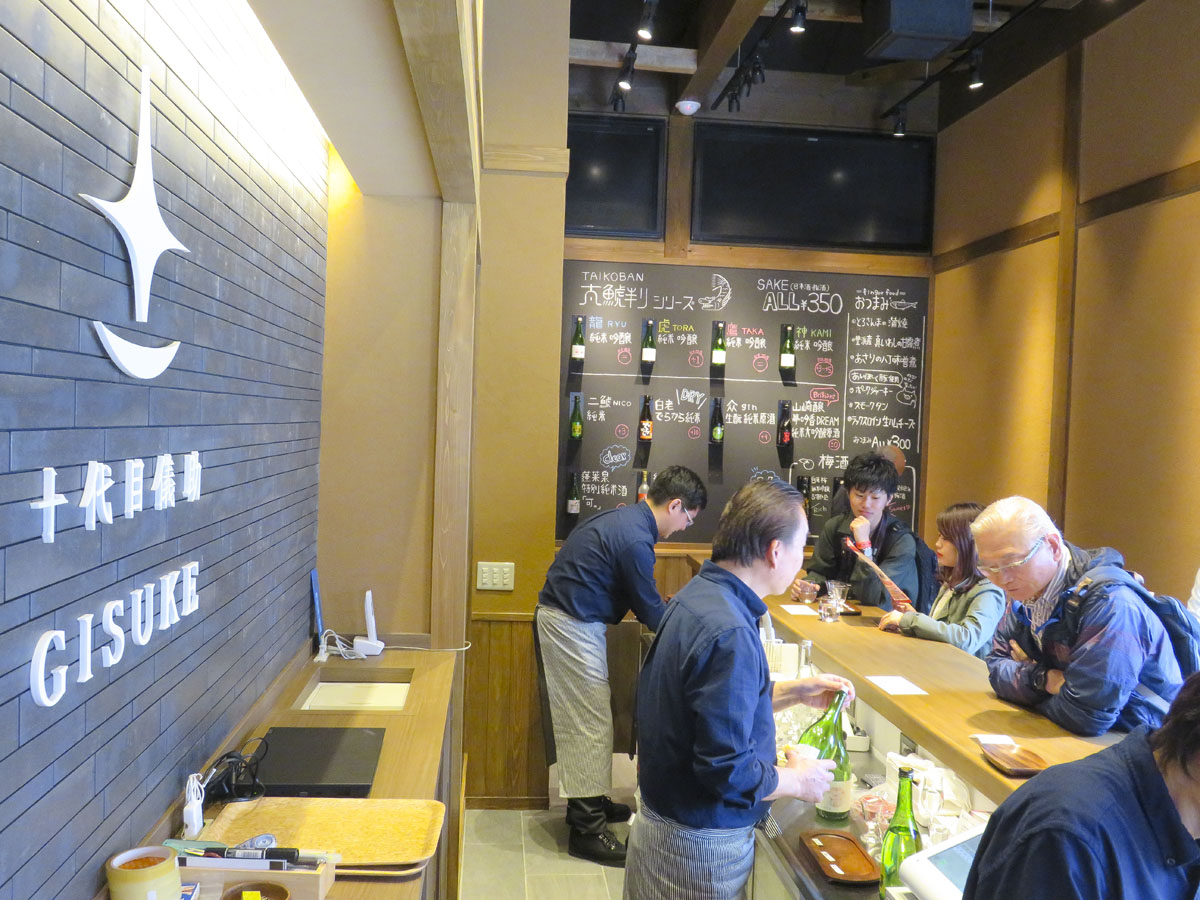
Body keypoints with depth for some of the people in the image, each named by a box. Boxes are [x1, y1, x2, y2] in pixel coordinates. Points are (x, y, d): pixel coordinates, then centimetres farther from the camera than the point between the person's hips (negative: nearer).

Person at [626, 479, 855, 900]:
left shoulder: (698, 594, 0)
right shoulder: (729, 633, -29)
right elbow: (727, 769, -28)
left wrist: (794, 692, 6)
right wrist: (798, 781, -11)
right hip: (701, 844, -8)